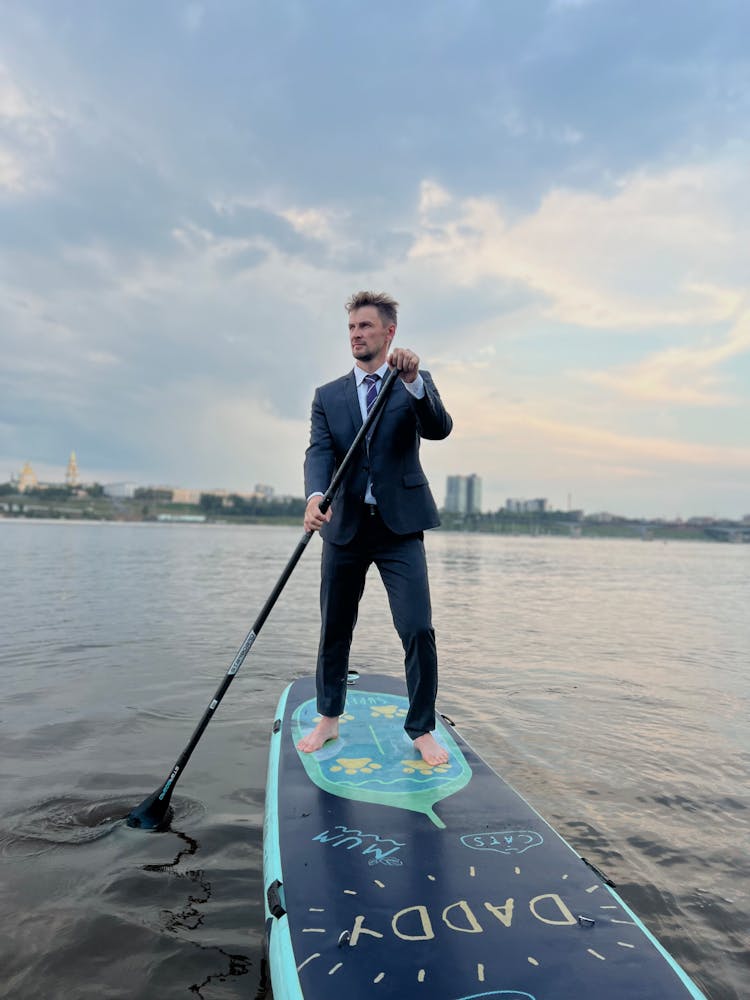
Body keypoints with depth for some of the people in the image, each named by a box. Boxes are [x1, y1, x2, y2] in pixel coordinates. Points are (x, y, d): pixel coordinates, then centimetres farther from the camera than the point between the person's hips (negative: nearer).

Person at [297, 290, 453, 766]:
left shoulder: (418, 383, 4)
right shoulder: (328, 396, 8)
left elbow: (440, 429, -13)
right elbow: (318, 452, -6)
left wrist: (412, 381, -29)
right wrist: (316, 496, -27)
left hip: (400, 527, -2)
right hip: (344, 527, 3)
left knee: (419, 630, -7)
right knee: (334, 631, 11)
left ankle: (422, 729, 10)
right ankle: (329, 720, 29)